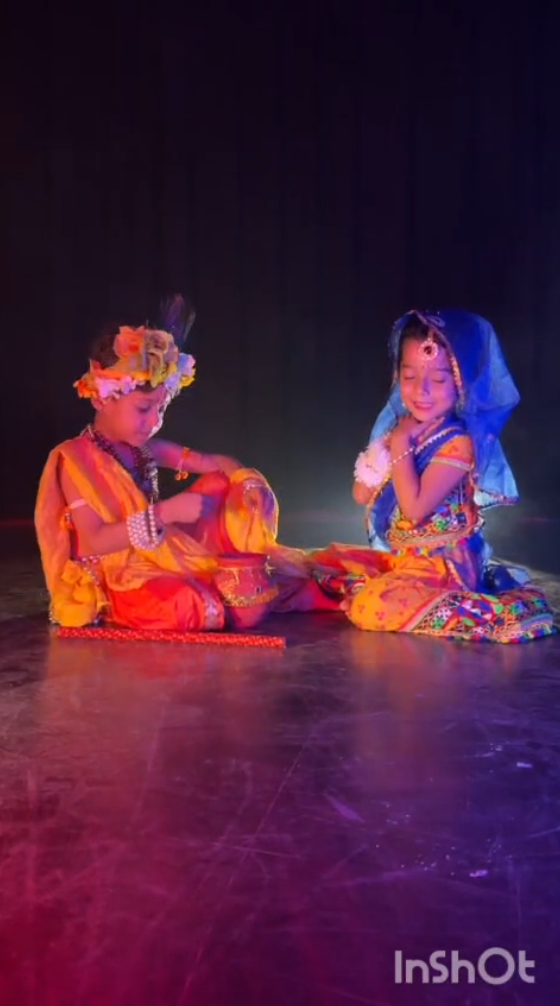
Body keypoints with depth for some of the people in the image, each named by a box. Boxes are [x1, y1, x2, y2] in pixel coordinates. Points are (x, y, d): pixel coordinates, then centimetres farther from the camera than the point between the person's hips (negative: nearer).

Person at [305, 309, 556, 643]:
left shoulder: (458, 442, -18)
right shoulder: (399, 427, 5)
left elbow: (415, 508, -26)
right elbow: (362, 495, 5)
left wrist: (401, 446, -19)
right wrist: (391, 445, -9)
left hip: (443, 562, -9)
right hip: (397, 555, 9)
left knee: (372, 609, -29)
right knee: (322, 564, 15)